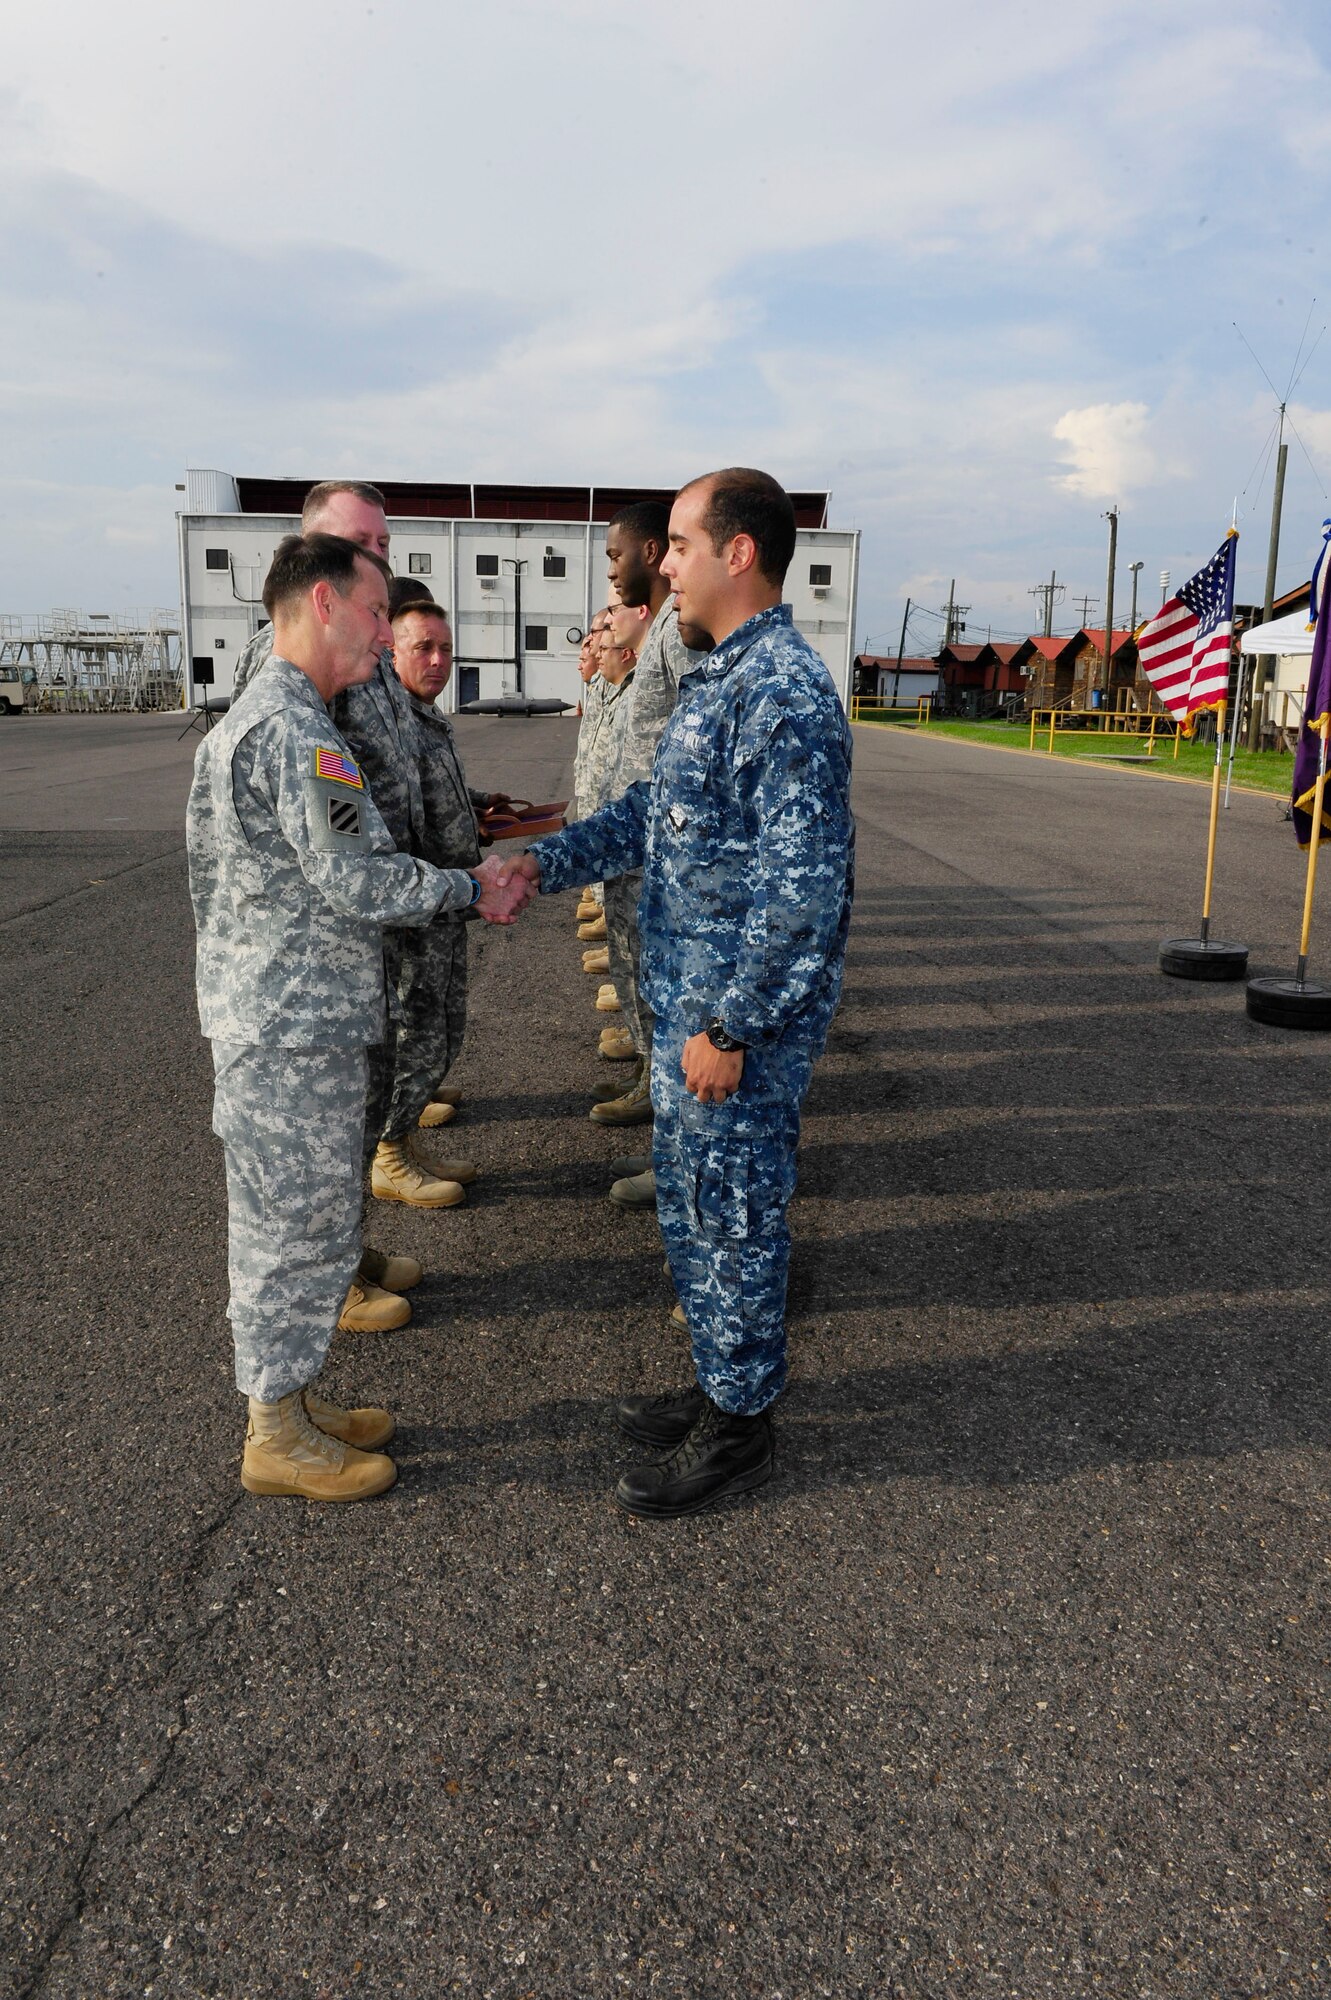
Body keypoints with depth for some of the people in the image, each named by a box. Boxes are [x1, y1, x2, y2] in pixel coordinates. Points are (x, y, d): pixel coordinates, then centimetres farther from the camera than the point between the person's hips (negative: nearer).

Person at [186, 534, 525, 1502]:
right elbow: (356, 881, -20)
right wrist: (470, 888, -8)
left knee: (292, 1227, 18)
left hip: (284, 1019, 10)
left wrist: (455, 880, 13)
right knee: (302, 1230, 2)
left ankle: (290, 1400, 32)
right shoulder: (295, 730, -19)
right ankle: (279, 1435, 18)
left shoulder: (262, 716, 15)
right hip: (294, 1031, -10)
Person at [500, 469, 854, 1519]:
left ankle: (740, 1428, 23)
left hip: (742, 1017, -10)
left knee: (733, 1216, 4)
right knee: (691, 1205, 20)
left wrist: (729, 1028, -22)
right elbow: (655, 810, 19)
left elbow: (804, 888, -25)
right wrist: (546, 861, 8)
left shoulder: (785, 694, -21)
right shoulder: (719, 677, 12)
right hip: (689, 1000, 10)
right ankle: (722, 1384, 38)